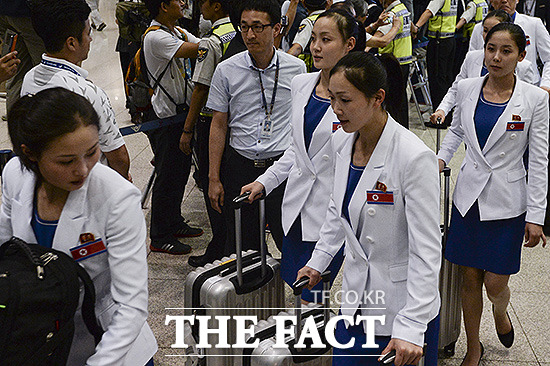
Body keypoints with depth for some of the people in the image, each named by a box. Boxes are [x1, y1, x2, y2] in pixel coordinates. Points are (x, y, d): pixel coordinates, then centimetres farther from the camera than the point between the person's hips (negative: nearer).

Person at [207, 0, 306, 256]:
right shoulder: (226, 70, -2)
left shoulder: (296, 68, -1)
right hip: (239, 165, 1)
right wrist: (214, 178, 1)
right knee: (241, 245, 9)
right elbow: (218, 125, 3)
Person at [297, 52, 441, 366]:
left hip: (401, 300, -6)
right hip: (357, 293, 7)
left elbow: (426, 249, -23)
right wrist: (318, 261, 17)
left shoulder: (414, 157, -25)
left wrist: (411, 328, -26)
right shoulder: (342, 141, -2)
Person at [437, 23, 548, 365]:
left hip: (507, 203, -2)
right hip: (469, 196, 3)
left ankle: (501, 311, 39)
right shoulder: (468, 88, -1)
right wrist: (442, 158, 3)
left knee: (495, 285, 1)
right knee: (470, 280, 9)